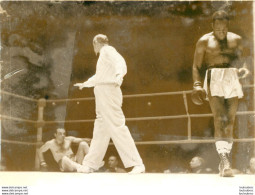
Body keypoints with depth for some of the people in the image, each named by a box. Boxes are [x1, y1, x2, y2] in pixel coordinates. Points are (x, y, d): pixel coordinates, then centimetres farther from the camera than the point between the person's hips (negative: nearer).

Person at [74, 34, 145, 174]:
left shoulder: (107, 50, -3)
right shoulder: (104, 54, 26)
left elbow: (120, 62, -23)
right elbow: (98, 77, 41)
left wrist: (119, 74, -44)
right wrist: (85, 84, 55)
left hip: (108, 93, -10)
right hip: (102, 96, 10)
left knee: (117, 128, -16)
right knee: (100, 130, 12)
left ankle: (137, 164, -19)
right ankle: (90, 164, 18)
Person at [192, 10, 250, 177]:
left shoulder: (236, 40, 14)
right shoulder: (204, 41, 5)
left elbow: (240, 59, 22)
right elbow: (197, 66, 6)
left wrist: (244, 69, -1)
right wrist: (197, 85, -6)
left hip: (232, 81, 3)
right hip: (214, 80, -3)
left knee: (230, 121, 2)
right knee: (220, 119, -17)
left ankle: (224, 163, 11)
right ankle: (224, 160, -24)